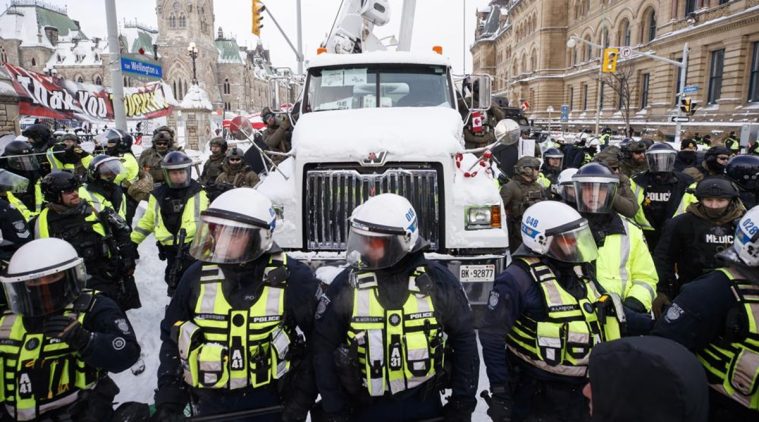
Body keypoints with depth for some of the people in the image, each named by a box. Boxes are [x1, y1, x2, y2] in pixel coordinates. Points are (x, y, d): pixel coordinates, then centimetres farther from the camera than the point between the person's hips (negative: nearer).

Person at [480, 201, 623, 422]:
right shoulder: (518, 279, -19)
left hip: (584, 391, 7)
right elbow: (493, 338, -17)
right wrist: (499, 392, -16)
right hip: (537, 397, -7)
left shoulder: (581, 271, 6)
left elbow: (606, 318, 18)